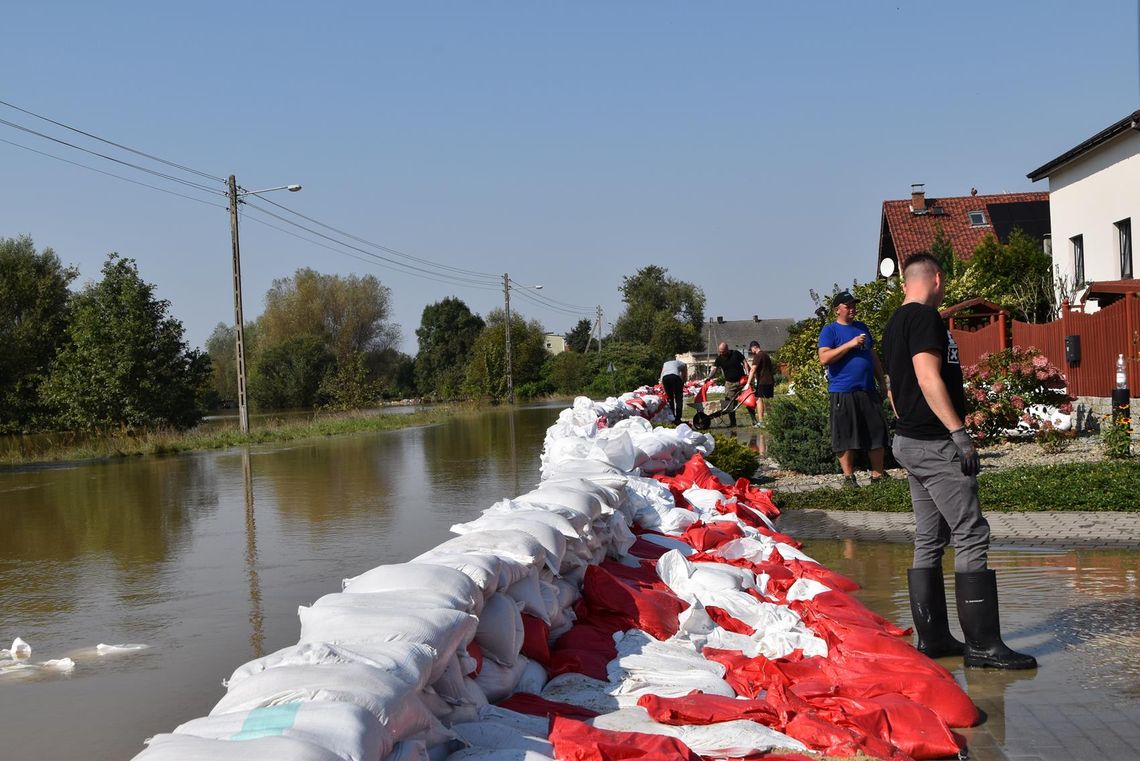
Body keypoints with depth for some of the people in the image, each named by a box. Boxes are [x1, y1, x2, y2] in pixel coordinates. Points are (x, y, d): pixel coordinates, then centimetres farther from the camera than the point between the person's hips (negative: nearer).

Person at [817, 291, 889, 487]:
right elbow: (824, 358, -15)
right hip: (843, 392, -6)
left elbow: (873, 356, 24)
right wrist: (849, 344, -19)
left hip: (868, 390, 6)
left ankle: (878, 474, 14)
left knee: (877, 433, 5)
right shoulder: (829, 331, -2)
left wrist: (882, 382, 20)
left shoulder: (862, 327, 18)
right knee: (845, 436, -2)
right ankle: (848, 477, 8)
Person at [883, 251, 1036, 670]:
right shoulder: (925, 317, -12)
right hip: (935, 444, -10)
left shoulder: (895, 324, 17)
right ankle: (982, 643, -9)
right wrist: (959, 433, -23)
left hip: (910, 441, 10)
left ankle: (932, 637, 15)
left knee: (929, 541, 11)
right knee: (972, 537, -9)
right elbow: (928, 377, -22)